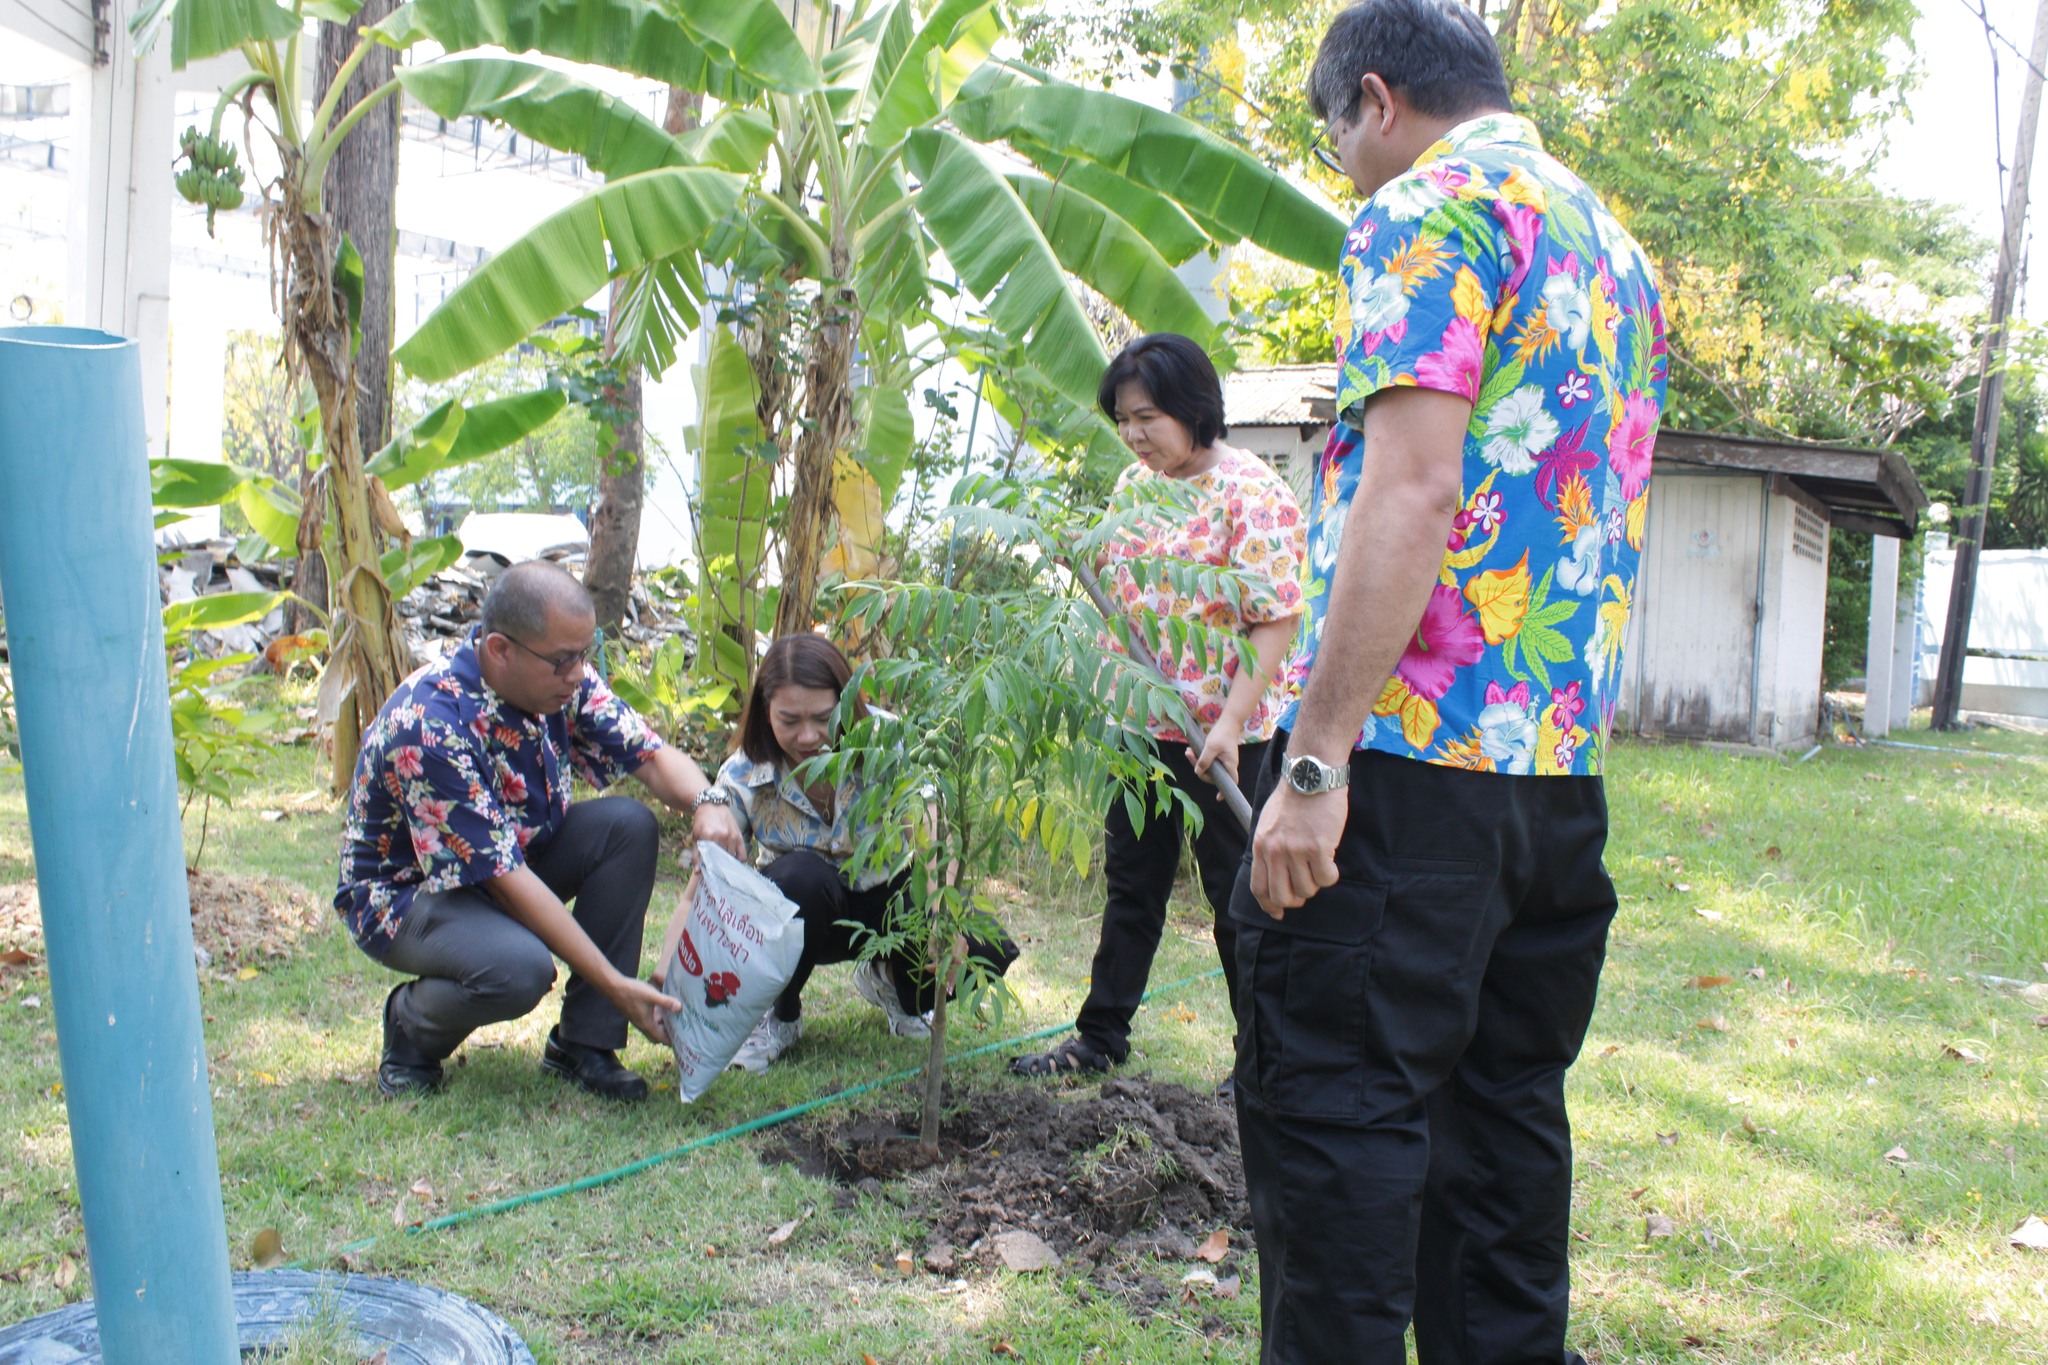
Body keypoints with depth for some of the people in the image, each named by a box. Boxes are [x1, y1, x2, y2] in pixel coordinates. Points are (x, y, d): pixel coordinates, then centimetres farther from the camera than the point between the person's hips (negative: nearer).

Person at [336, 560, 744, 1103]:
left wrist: (706, 804, -33)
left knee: (629, 824, -18)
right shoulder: (429, 727, -33)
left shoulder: (561, 681, -13)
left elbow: (653, 755, -7)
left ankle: (585, 1043, -8)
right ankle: (411, 1023, 0)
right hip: (407, 890, -7)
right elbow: (504, 877, -32)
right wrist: (614, 984, -33)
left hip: (516, 852, 7)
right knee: (520, 968, -36)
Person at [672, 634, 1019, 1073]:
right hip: (803, 914, -1)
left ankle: (891, 982, 9)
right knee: (802, 874, -37)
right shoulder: (744, 777, -20)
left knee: (990, 949, -26)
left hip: (888, 899, 1)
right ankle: (779, 1015, -10)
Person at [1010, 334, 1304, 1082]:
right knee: (1130, 883, 16)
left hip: (1223, 737, -7)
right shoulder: (1134, 483, 9)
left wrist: (1230, 722, -26)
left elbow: (1276, 621, -19)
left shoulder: (1250, 493, -15)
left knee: (1239, 898, 4)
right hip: (1140, 723, 7)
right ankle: (1101, 1036, 27)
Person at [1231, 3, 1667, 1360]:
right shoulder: (1616, 244, 21)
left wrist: (1315, 761, -20)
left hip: (1413, 752, -9)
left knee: (1330, 1099, -3)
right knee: (1506, 1103, 16)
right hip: (1562, 770, 9)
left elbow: (1413, 491, -19)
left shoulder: (1429, 211, -7)